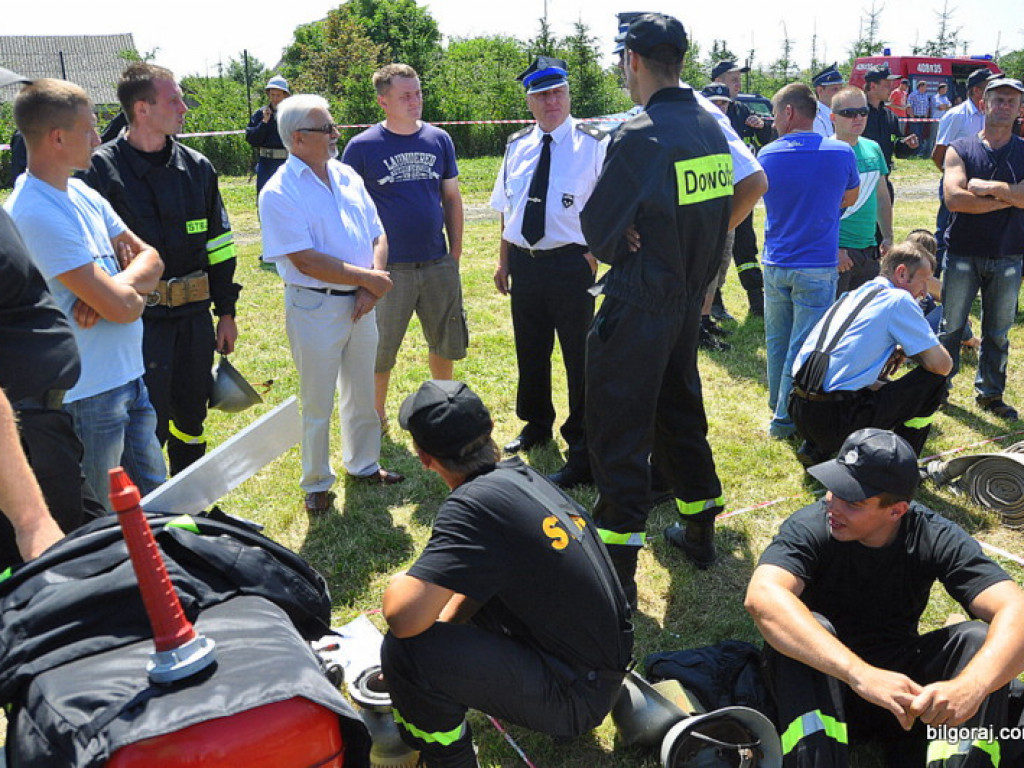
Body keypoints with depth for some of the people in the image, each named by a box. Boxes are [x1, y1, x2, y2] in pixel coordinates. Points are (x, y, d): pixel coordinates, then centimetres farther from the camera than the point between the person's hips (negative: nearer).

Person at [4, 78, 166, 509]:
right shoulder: (36, 213, -21)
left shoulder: (83, 194, 7)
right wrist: (131, 290, -2)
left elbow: (150, 258, 6)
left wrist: (116, 286, -14)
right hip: (87, 393, -8)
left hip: (129, 375, 8)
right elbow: (121, 306, -25)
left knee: (154, 499, 21)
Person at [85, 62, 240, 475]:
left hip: (194, 316, 5)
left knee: (191, 414, 16)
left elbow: (218, 244, 12)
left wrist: (226, 311, 11)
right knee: (148, 425, -1)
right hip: (139, 321, -5)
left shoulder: (196, 167, 8)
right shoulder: (103, 169, -7)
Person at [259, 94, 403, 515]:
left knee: (362, 393, 18)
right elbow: (308, 261, -20)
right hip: (315, 307, -6)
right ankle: (316, 483, 25)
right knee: (317, 403, 7)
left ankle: (363, 464, 38)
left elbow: (377, 234, 8)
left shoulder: (347, 176, 7)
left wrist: (372, 285, -9)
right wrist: (370, 279, -15)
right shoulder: (280, 192, -13)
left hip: (360, 304, 6)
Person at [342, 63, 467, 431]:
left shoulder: (439, 139, 5)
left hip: (438, 264, 4)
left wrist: (455, 252, 6)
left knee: (446, 344, 14)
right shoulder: (362, 146, -6)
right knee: (380, 350, 7)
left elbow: (452, 198, 11)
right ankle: (376, 415, 27)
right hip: (389, 269, -3)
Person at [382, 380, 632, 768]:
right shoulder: (522, 474, 2)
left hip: (578, 696, -9)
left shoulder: (474, 503, -25)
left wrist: (399, 585, -10)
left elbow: (404, 617, -31)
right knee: (469, 579, 22)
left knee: (406, 649, -21)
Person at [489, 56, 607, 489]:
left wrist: (595, 255, -15)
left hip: (571, 262, -5)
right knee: (530, 352, 19)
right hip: (523, 263, 6)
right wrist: (503, 261, 11)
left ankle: (581, 451, 15)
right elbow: (506, 207, 15)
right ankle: (536, 426, 42)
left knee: (579, 357, 2)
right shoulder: (517, 146, 9)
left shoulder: (593, 143, -6)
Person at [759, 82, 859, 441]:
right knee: (804, 347, 2)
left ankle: (778, 408, 26)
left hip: (775, 264, 3)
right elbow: (850, 199, 13)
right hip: (818, 267, -2)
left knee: (777, 343, 14)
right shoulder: (841, 152, -4)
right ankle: (785, 420, 6)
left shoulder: (767, 155, -1)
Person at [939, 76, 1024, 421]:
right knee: (951, 325, 6)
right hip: (962, 253, -2)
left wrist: (987, 187, -14)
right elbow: (954, 198, -15)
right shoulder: (960, 150, 1)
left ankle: (991, 393, 21)